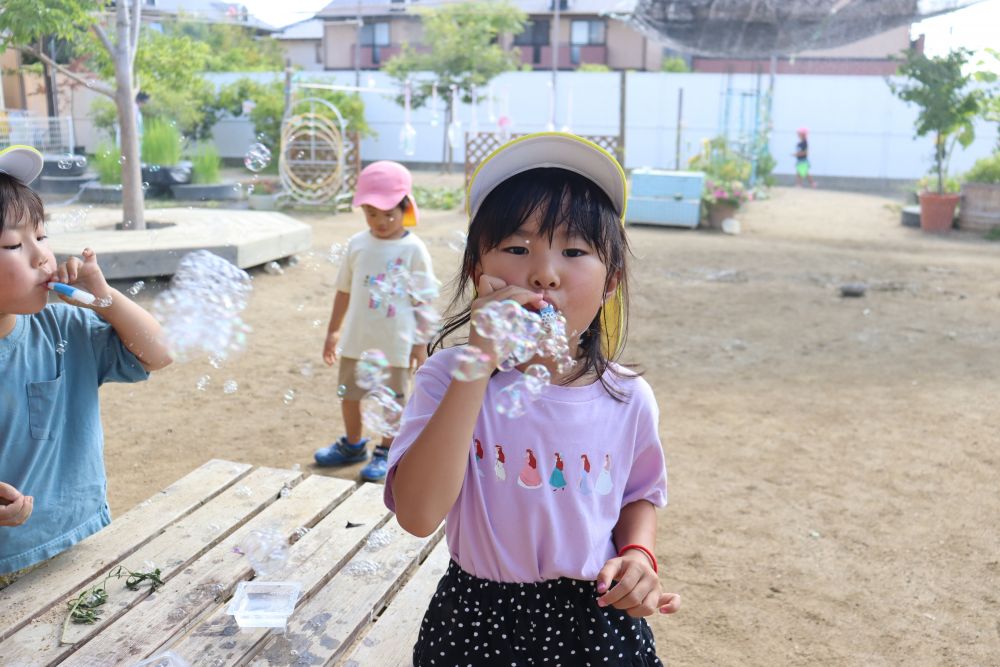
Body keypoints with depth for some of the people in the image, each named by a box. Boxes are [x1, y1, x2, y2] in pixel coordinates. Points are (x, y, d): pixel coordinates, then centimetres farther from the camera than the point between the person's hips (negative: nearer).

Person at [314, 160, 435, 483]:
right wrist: (333, 331, 10)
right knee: (349, 395, 17)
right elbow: (344, 291, 8)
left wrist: (420, 343, -6)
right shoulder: (357, 244, -1)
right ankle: (353, 445, 39)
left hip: (395, 343, -4)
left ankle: (385, 453, 29)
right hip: (357, 339, 4)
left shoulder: (413, 249, -10)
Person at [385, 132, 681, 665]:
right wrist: (477, 366, -33)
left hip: (595, 621, 2)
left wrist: (638, 553, -11)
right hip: (477, 621, -1)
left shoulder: (628, 398, -8)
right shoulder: (448, 376, -16)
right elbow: (418, 515, -29)